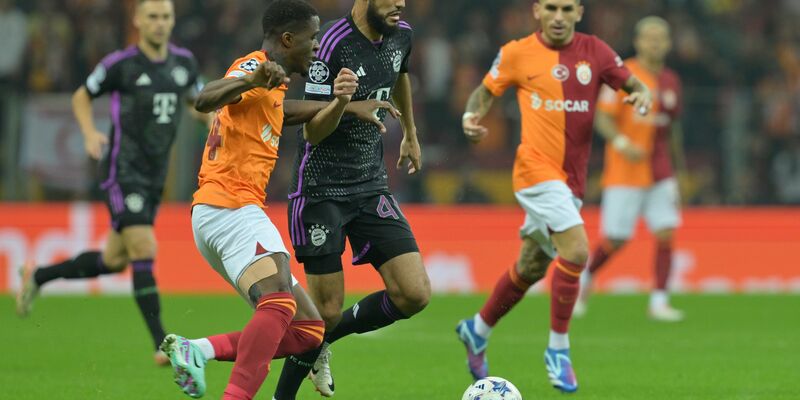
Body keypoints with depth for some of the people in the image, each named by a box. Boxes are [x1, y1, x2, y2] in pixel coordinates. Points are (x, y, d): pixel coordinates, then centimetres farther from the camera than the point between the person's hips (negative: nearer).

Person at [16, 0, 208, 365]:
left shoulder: (183, 62, 5)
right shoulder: (121, 64, -10)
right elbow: (81, 97, 5)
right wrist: (90, 133, -13)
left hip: (154, 176, 7)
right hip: (123, 171, -7)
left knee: (114, 260, 14)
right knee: (144, 252, -17)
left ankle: (38, 277, 35)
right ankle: (162, 345, -15)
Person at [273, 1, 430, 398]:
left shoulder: (400, 35, 3)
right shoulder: (334, 42, -18)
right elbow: (312, 134, -16)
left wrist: (411, 135, 41)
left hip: (371, 187, 6)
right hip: (322, 190, -6)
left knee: (414, 294, -8)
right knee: (327, 311, -6)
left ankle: (324, 340, 16)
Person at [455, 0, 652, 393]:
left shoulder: (594, 51, 5)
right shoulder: (517, 54, -3)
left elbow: (633, 84, 10)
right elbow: (485, 92, 10)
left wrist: (641, 94, -13)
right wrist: (471, 117, -10)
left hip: (572, 179, 5)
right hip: (537, 168, -5)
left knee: (530, 268, 16)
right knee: (576, 250, -22)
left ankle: (477, 331, 38)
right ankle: (558, 349, -10)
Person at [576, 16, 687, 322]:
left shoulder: (671, 82, 11)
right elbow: (602, 119, -10)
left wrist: (678, 169, 22)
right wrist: (621, 143, -28)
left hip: (659, 173, 5)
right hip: (625, 172, -5)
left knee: (666, 233, -7)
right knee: (616, 240, -3)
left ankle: (659, 302, -3)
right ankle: (585, 277, 25)